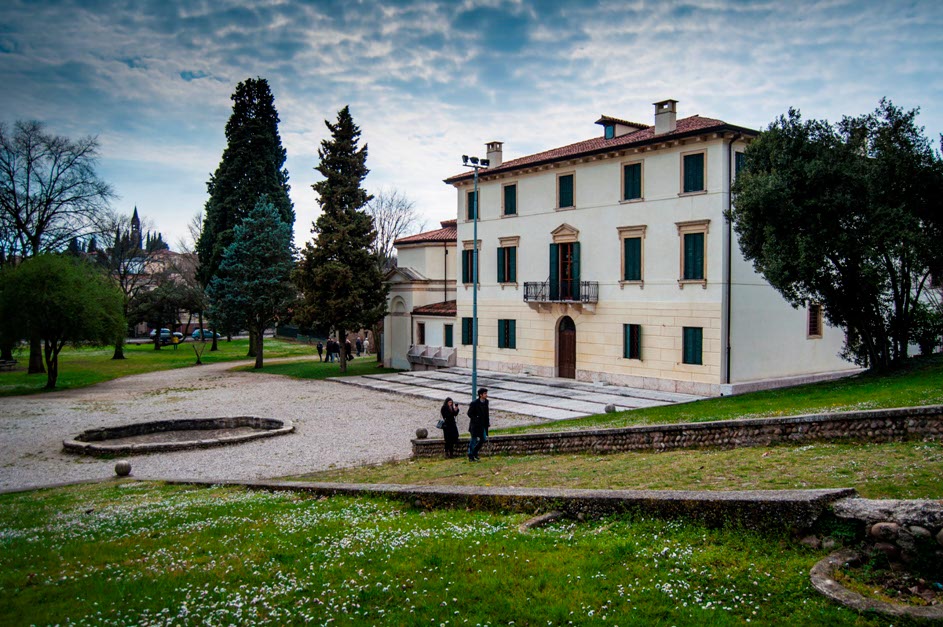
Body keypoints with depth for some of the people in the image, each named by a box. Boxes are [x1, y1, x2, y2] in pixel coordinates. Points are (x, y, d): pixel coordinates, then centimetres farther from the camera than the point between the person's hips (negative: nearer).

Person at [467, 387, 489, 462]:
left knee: (483, 439, 8)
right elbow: (469, 414, -12)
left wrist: (488, 421, 9)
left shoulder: (486, 402, 4)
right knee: (473, 440, 1)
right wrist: (476, 419, -20)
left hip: (483, 425, 7)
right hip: (475, 425, -7)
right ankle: (471, 457, 12)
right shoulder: (474, 403, -16)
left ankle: (474, 453, 26)